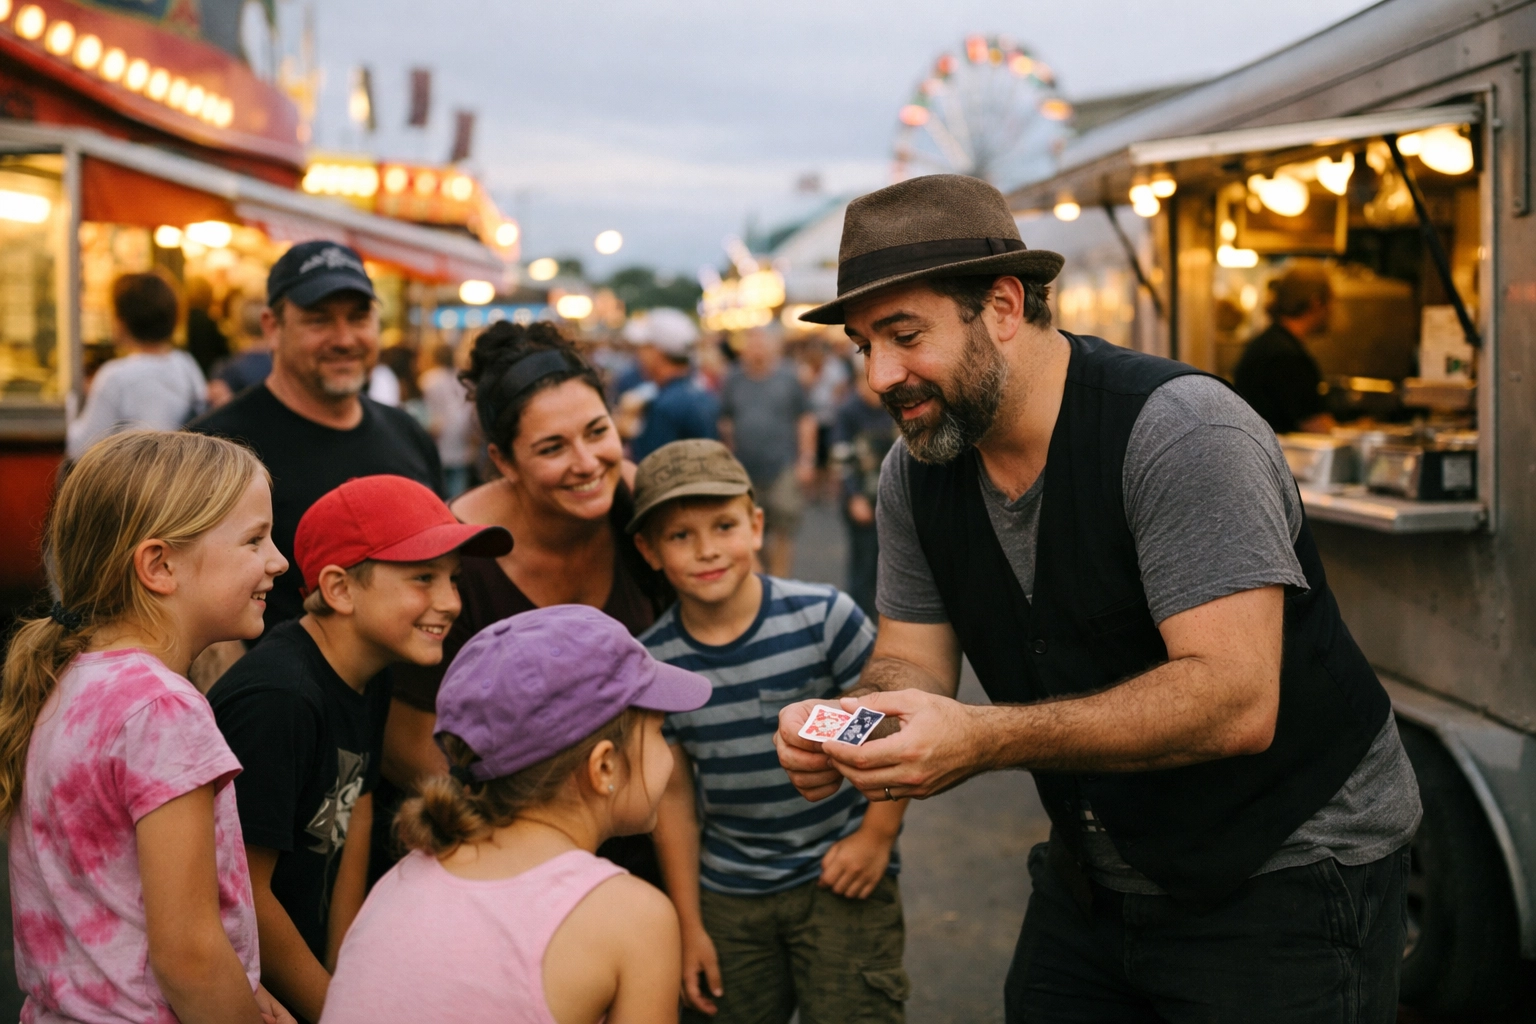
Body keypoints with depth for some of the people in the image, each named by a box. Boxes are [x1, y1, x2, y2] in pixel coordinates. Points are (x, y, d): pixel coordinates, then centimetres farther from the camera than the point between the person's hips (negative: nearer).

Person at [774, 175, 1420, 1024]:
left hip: (1285, 878, -6)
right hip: (1092, 879, 6)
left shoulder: (1179, 431, -25)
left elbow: (1236, 701, -32)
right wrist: (842, 727, -24)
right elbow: (911, 662, 1)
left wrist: (984, 740, -40)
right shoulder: (915, 474, -2)